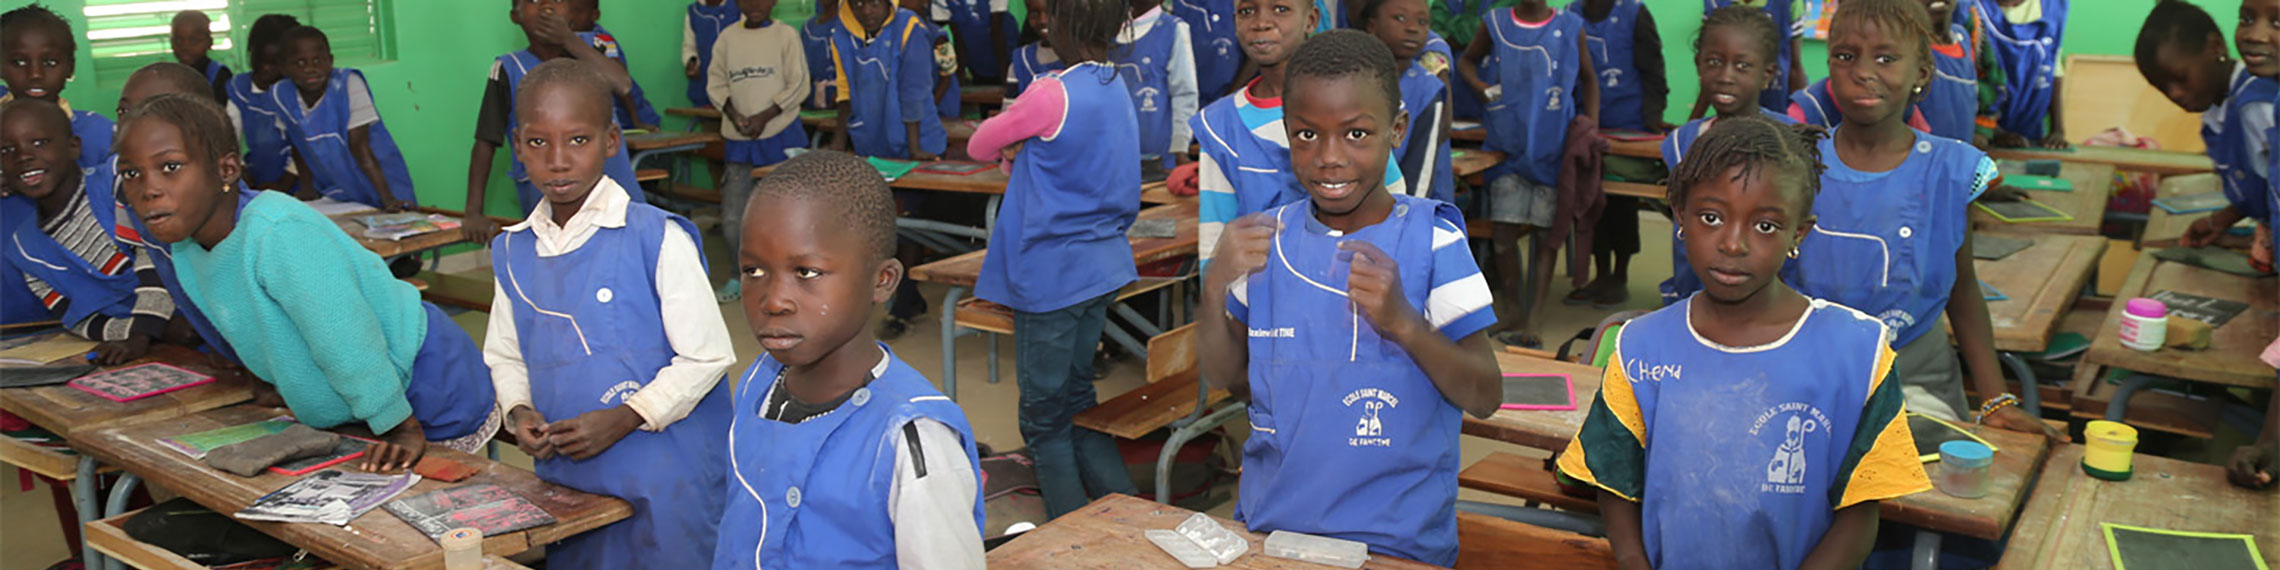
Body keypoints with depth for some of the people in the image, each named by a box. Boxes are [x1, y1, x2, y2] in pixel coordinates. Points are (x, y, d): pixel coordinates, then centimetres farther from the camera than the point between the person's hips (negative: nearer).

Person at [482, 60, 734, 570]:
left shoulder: (657, 238, -13)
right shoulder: (512, 250, 5)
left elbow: (707, 355, -12)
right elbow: (505, 355, 16)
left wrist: (623, 418, -18)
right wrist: (518, 410, -3)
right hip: (562, 479, 5)